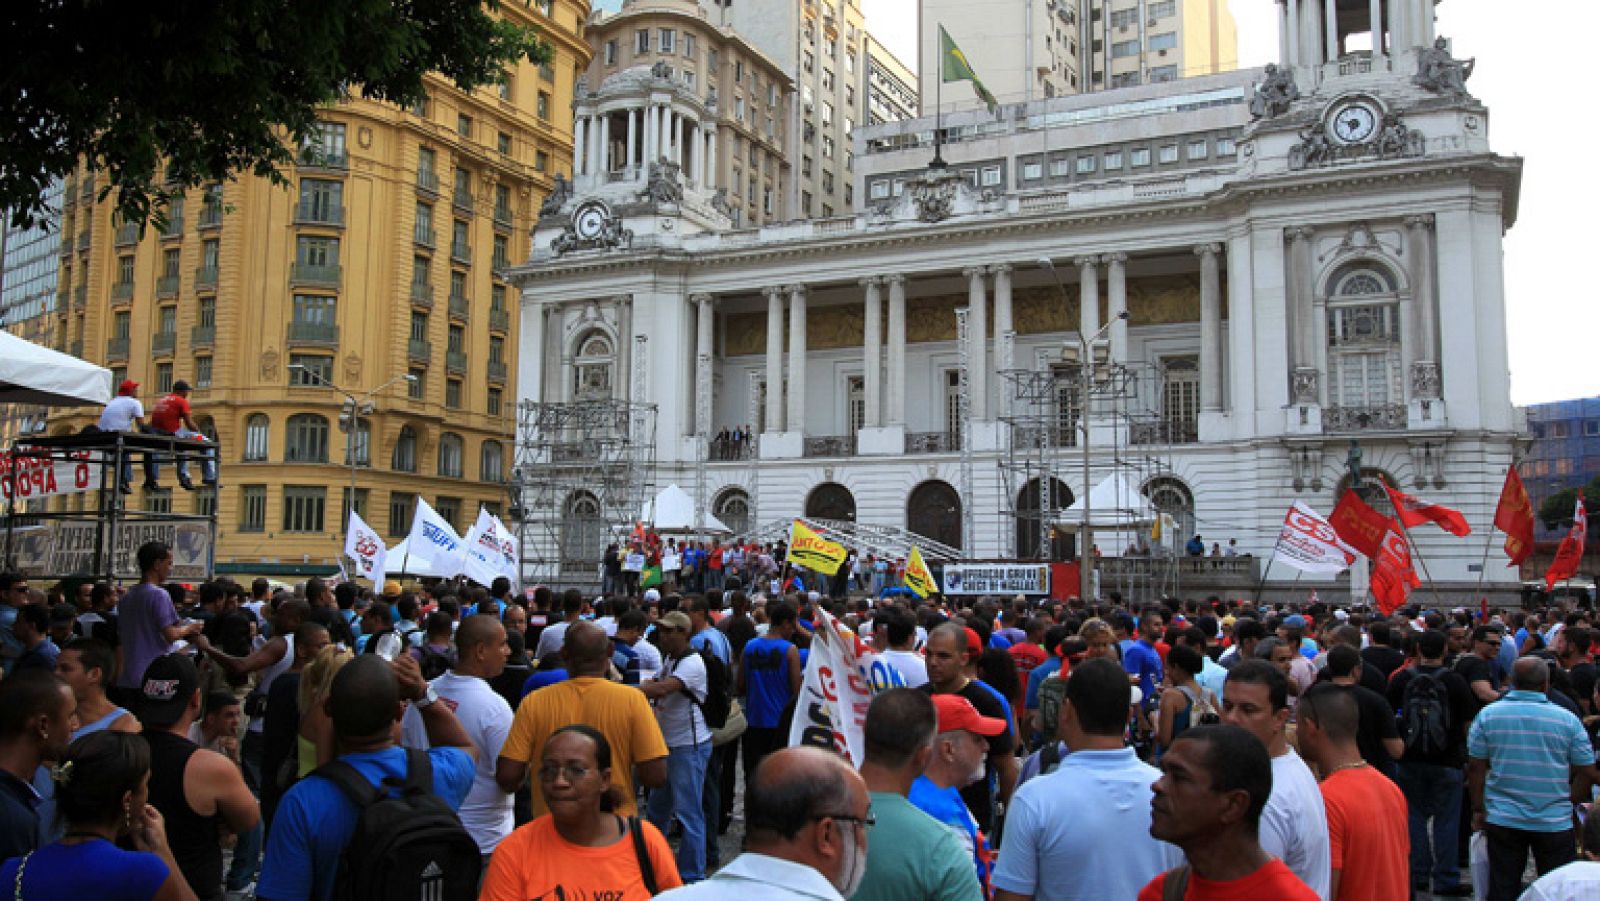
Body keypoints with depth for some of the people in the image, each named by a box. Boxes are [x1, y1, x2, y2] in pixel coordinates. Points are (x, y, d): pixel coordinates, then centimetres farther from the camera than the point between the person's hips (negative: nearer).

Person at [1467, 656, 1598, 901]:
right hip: (1555, 823, -1)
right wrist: (1568, 803, 14)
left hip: (1502, 820, 1)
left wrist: (1478, 810, 8)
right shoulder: (1568, 720, -6)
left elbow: (1475, 768, -1)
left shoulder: (1487, 715, -4)